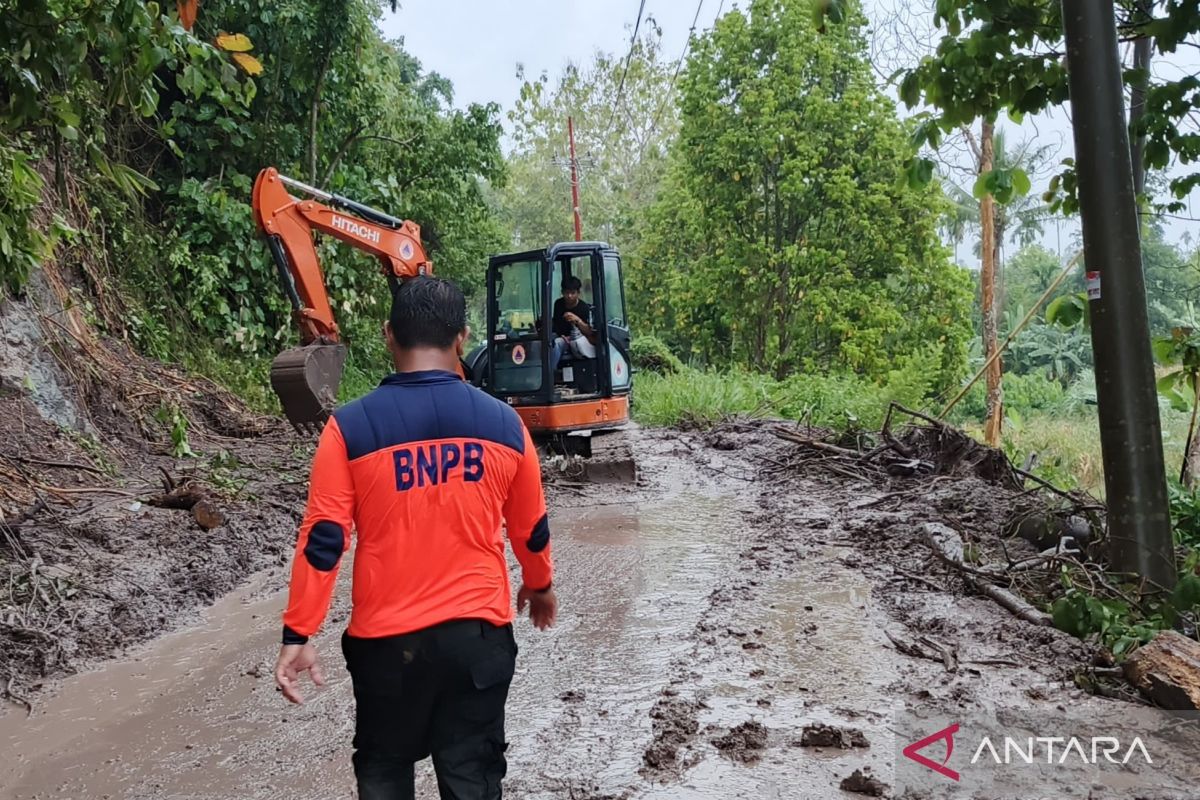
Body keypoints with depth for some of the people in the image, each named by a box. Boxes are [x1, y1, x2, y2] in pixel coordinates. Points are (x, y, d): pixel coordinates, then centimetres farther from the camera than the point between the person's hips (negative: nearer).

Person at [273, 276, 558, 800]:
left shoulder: (350, 427, -11)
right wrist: (540, 586, 25)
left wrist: (298, 634, -2)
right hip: (478, 631, 1)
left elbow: (322, 541, -11)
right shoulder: (503, 423, -4)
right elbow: (531, 529, 8)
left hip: (387, 637, 0)